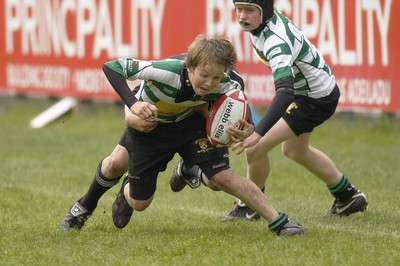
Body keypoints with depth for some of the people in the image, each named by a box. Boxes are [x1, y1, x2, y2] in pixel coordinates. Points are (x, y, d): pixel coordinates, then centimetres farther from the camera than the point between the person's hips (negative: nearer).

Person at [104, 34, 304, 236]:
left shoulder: (223, 86, -30)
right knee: (139, 203, 11)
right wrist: (132, 104, -51)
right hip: (148, 129, -1)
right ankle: (127, 190, 49)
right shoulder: (166, 72, -41)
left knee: (223, 177, -18)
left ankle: (278, 221, -11)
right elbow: (111, 67, -37)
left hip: (189, 123, 1)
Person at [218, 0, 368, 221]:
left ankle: (250, 206, 7)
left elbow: (285, 92, -51)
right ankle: (349, 197, 44)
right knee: (294, 150, 29)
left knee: (255, 148, -17)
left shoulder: (276, 42, -38)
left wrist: (258, 134, -60)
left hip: (317, 99, -10)